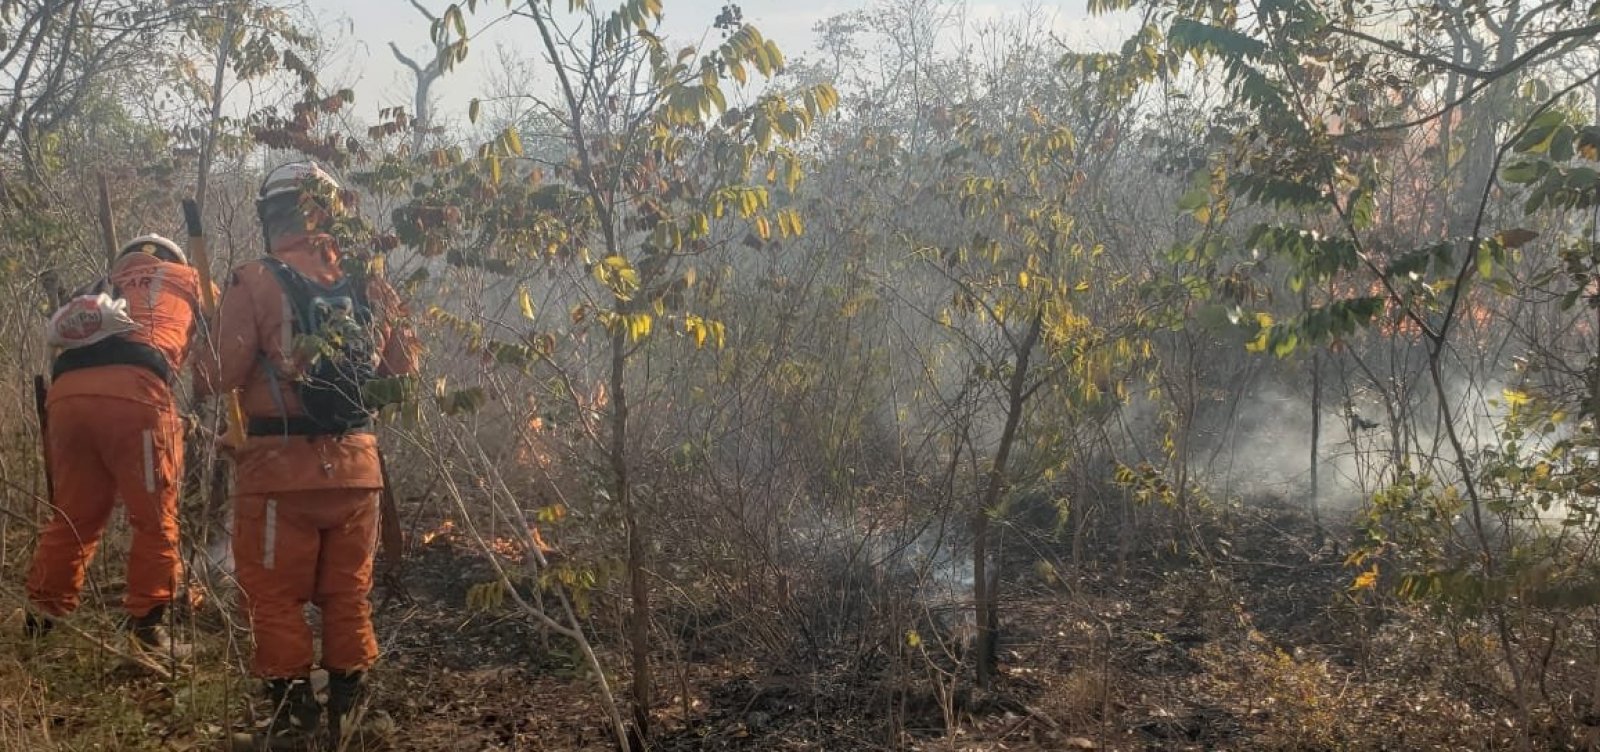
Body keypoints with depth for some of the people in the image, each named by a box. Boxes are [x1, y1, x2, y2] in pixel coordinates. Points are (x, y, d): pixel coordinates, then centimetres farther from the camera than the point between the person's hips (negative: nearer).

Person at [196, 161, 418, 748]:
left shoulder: (256, 284, -9)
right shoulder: (371, 287, 4)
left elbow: (220, 378, -11)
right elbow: (402, 370, 11)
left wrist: (202, 378, 12)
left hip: (281, 466, -4)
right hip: (356, 463, 4)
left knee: (276, 598, 9)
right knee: (348, 594, 16)